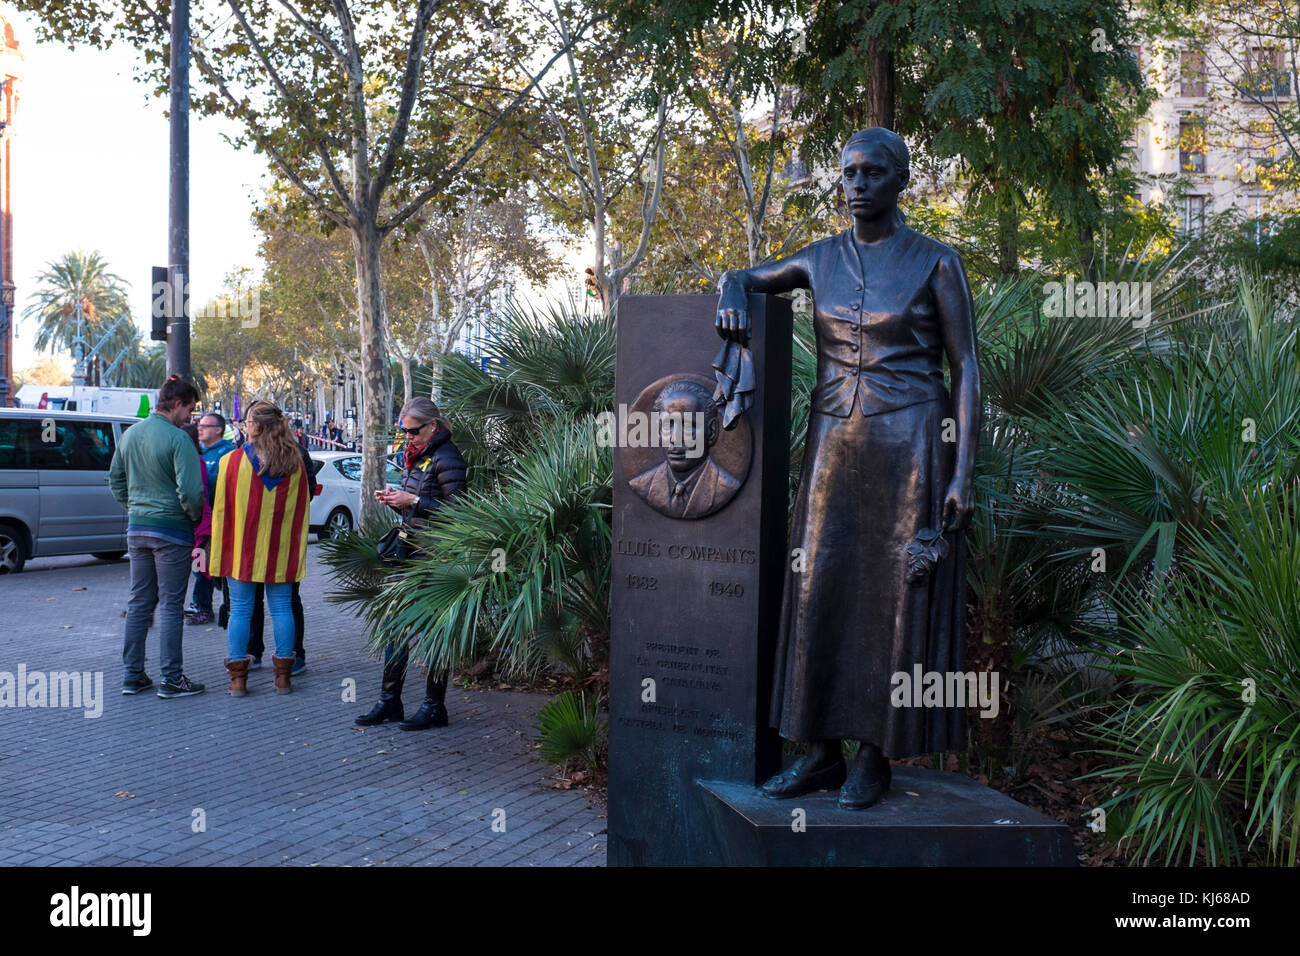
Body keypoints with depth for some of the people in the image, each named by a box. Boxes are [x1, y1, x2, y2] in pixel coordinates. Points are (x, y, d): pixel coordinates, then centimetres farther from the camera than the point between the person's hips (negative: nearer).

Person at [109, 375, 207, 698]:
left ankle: (132, 675, 19)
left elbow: (116, 479, 17)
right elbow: (189, 491, -21)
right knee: (170, 604, -1)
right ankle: (171, 679, 3)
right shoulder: (177, 439, -16)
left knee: (139, 602, 14)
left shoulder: (130, 434, 8)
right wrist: (197, 517, -4)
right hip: (171, 530, -7)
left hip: (137, 528, 7)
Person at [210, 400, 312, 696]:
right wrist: (297, 551, 13)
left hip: (242, 550, -2)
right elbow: (302, 511, 6)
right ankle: (283, 676, 10)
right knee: (281, 608, 7)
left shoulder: (232, 461, -7)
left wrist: (219, 551, 4)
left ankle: (238, 678, 7)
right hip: (281, 550, 2)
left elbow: (222, 510, -3)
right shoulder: (294, 464, 0)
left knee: (240, 610, 4)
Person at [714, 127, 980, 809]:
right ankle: (821, 753, 11)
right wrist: (731, 296, -4)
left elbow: (966, 369, -4)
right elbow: (741, 278, 22)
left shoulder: (937, 263, -2)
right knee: (821, 592, 1)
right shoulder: (821, 260, 9)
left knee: (897, 599, -1)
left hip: (912, 450, -4)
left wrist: (963, 473, -12)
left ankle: (875, 757, 11)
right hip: (835, 447, 4)